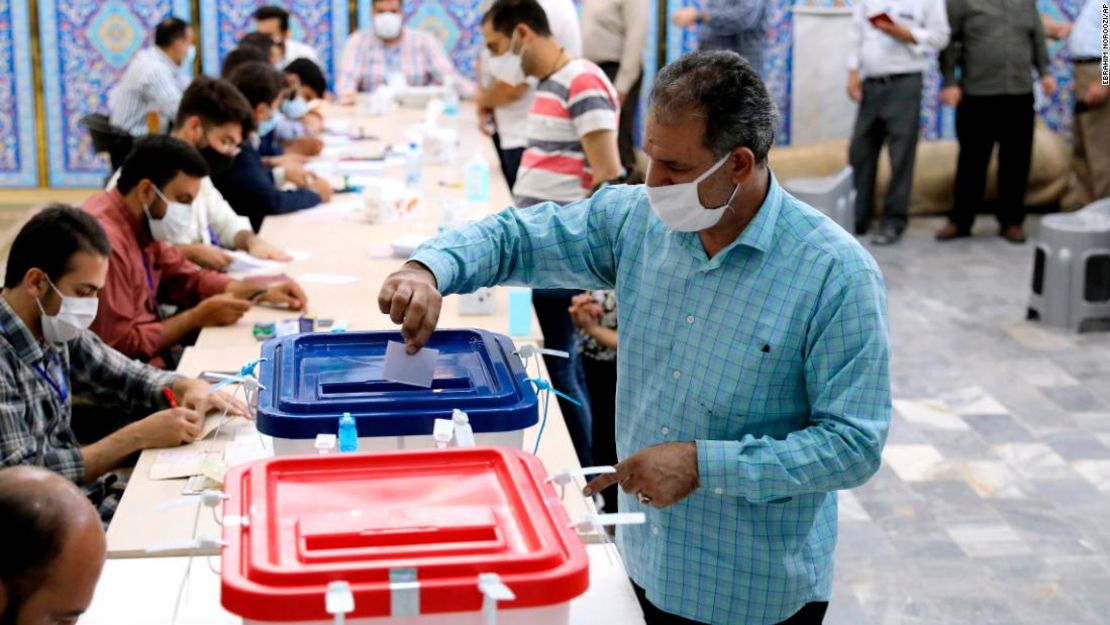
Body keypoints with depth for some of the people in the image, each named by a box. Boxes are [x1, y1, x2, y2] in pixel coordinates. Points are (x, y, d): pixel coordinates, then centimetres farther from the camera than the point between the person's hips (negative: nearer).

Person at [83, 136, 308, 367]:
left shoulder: (141, 223, 4)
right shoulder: (106, 242, -24)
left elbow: (187, 278, 15)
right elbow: (122, 345, -24)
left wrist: (263, 293, 4)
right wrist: (197, 318, -16)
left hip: (154, 357, 9)